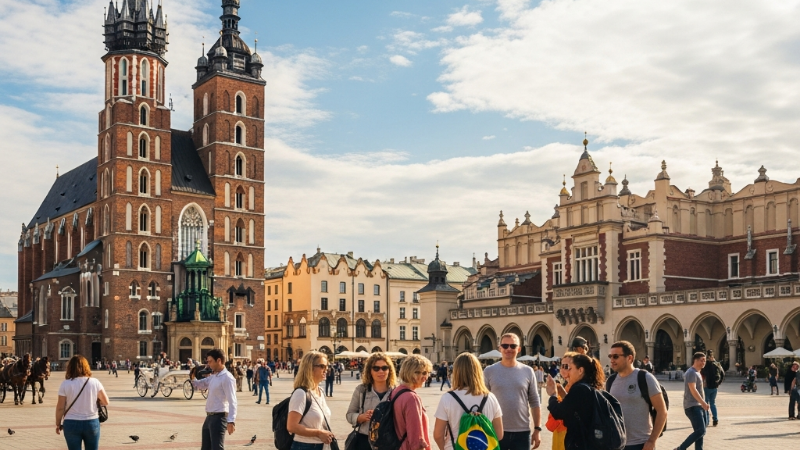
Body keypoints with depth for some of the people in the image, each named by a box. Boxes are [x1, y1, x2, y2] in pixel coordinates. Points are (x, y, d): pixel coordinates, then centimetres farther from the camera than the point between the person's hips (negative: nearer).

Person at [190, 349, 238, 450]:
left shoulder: (227, 378, -15)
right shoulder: (212, 376, 13)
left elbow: (232, 401, -22)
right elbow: (199, 386, 27)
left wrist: (231, 421, -31)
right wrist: (193, 377, 6)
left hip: (219, 418, -10)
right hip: (209, 417, 10)